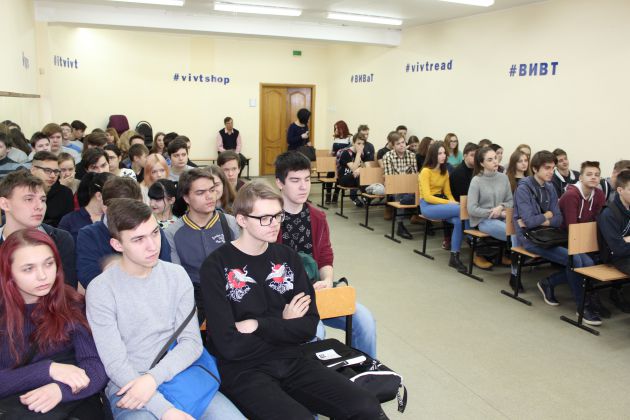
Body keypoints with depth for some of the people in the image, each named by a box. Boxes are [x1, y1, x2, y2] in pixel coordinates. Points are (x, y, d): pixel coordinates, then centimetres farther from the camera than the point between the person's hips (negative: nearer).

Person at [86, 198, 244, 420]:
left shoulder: (177, 275, 2)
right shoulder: (101, 290, -7)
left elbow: (191, 342, -1)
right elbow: (115, 364, -10)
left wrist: (153, 377, -17)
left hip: (179, 376, 4)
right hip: (128, 386, -3)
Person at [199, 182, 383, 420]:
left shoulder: (288, 257, 6)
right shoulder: (216, 266, -10)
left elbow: (309, 327, 1)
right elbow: (229, 346, -16)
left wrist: (257, 325, -12)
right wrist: (284, 325, -5)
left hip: (291, 361, 5)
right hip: (243, 370, -4)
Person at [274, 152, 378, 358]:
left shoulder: (318, 217, 9)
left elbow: (326, 259, 12)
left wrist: (327, 281, -9)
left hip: (315, 289, 6)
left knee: (364, 319, -10)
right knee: (314, 331, -31)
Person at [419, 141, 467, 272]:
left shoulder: (445, 171, 13)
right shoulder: (426, 171, -10)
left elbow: (448, 192, 12)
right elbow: (427, 197, -17)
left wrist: (454, 202, -10)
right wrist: (449, 203, -22)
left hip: (440, 202, 6)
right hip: (428, 206, -6)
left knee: (459, 220, -26)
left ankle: (454, 257, -19)